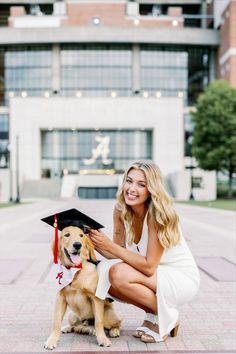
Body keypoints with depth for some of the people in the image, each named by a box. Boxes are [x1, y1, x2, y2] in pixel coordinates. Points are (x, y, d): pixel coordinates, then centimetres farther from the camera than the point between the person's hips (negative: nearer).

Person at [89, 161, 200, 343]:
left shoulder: (158, 214, -26)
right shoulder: (120, 211, -7)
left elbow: (149, 266, -26)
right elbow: (120, 254, -3)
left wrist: (109, 245, -28)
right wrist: (96, 244, -20)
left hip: (183, 279, -7)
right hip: (155, 276, 7)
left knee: (119, 274, -26)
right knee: (104, 270, -14)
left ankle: (169, 317, -3)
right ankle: (152, 314, 5)